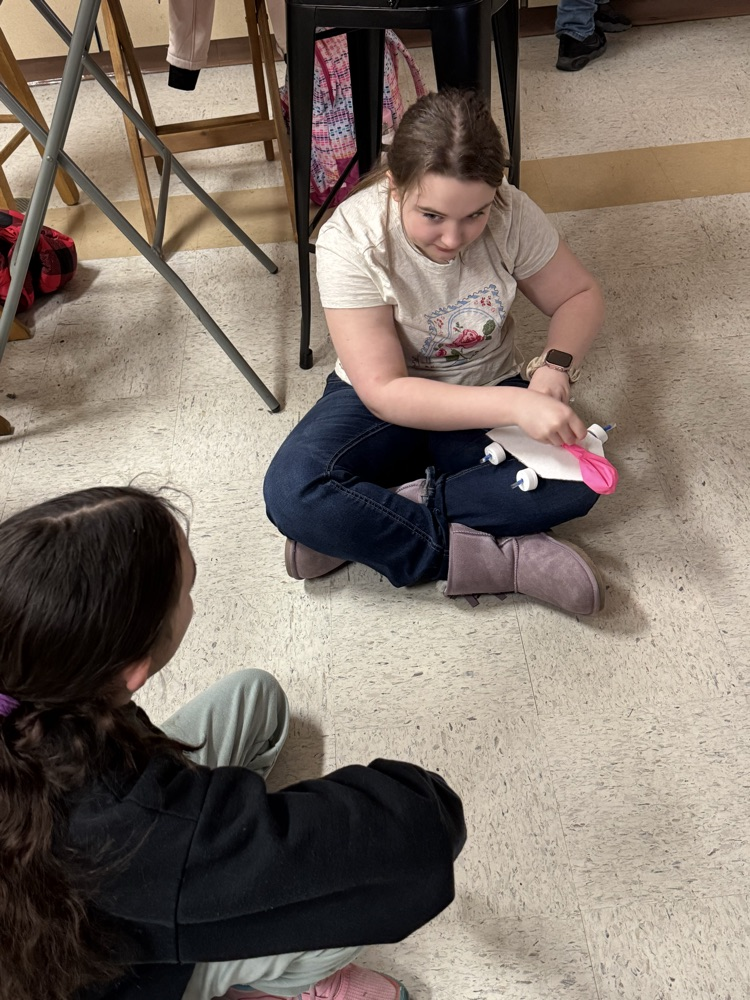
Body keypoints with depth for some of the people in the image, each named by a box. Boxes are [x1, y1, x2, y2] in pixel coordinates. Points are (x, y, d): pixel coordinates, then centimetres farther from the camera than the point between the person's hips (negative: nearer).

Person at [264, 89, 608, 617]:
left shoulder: (510, 214, -17)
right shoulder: (350, 240, -25)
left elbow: (581, 295, -1)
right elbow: (385, 393, -28)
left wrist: (555, 366, -23)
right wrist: (512, 404, -38)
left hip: (488, 395, 3)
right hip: (385, 407, -2)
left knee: (578, 478, -26)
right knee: (292, 491, -30)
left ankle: (363, 525, -20)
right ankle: (492, 557, -25)